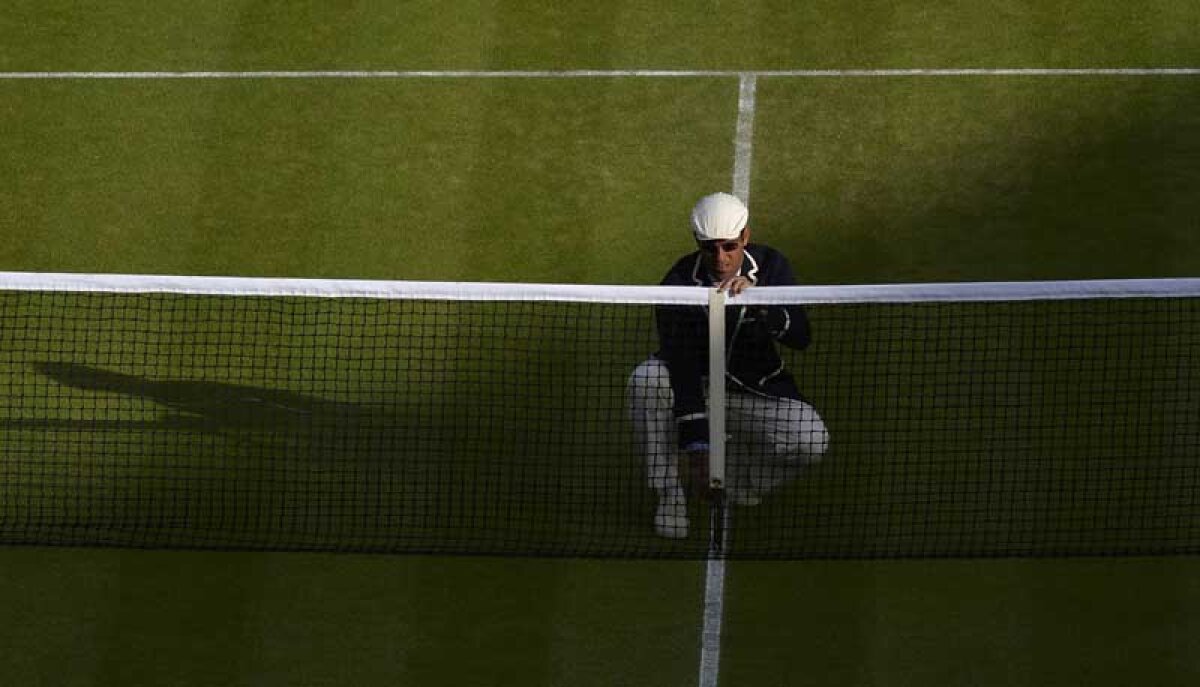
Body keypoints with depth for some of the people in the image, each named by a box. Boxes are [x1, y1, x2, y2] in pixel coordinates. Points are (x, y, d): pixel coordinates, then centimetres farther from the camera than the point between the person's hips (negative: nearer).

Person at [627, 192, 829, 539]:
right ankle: (670, 493, -18)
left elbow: (800, 337, -22)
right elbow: (681, 363, -26)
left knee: (812, 441, -27)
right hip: (695, 389, -1)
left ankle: (733, 480, 1)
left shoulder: (771, 266, -10)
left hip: (756, 393, 1)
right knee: (645, 380, -34)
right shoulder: (679, 283, -18)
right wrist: (695, 440, -35)